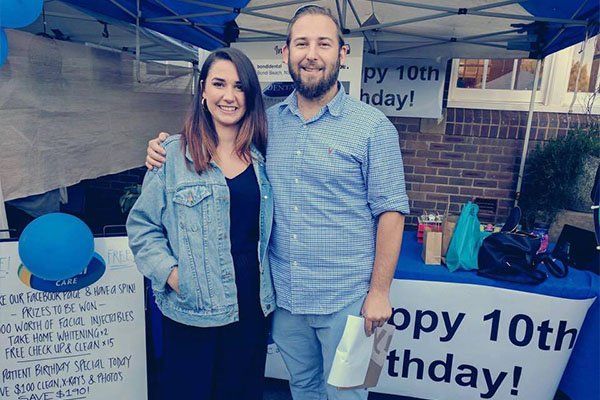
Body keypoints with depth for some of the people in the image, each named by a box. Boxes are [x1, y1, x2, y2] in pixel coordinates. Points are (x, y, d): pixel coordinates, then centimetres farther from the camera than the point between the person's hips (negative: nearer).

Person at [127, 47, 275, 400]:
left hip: (252, 305, 4)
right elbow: (142, 226, -2)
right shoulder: (173, 154, -7)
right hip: (191, 310, -3)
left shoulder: (262, 156, 5)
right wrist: (170, 272, -14)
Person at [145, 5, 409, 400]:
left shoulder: (373, 126, -9)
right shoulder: (269, 121, 2)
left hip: (345, 298, -3)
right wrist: (168, 149, -3)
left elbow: (390, 211, -9)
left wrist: (379, 291, -10)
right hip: (283, 293, 4)